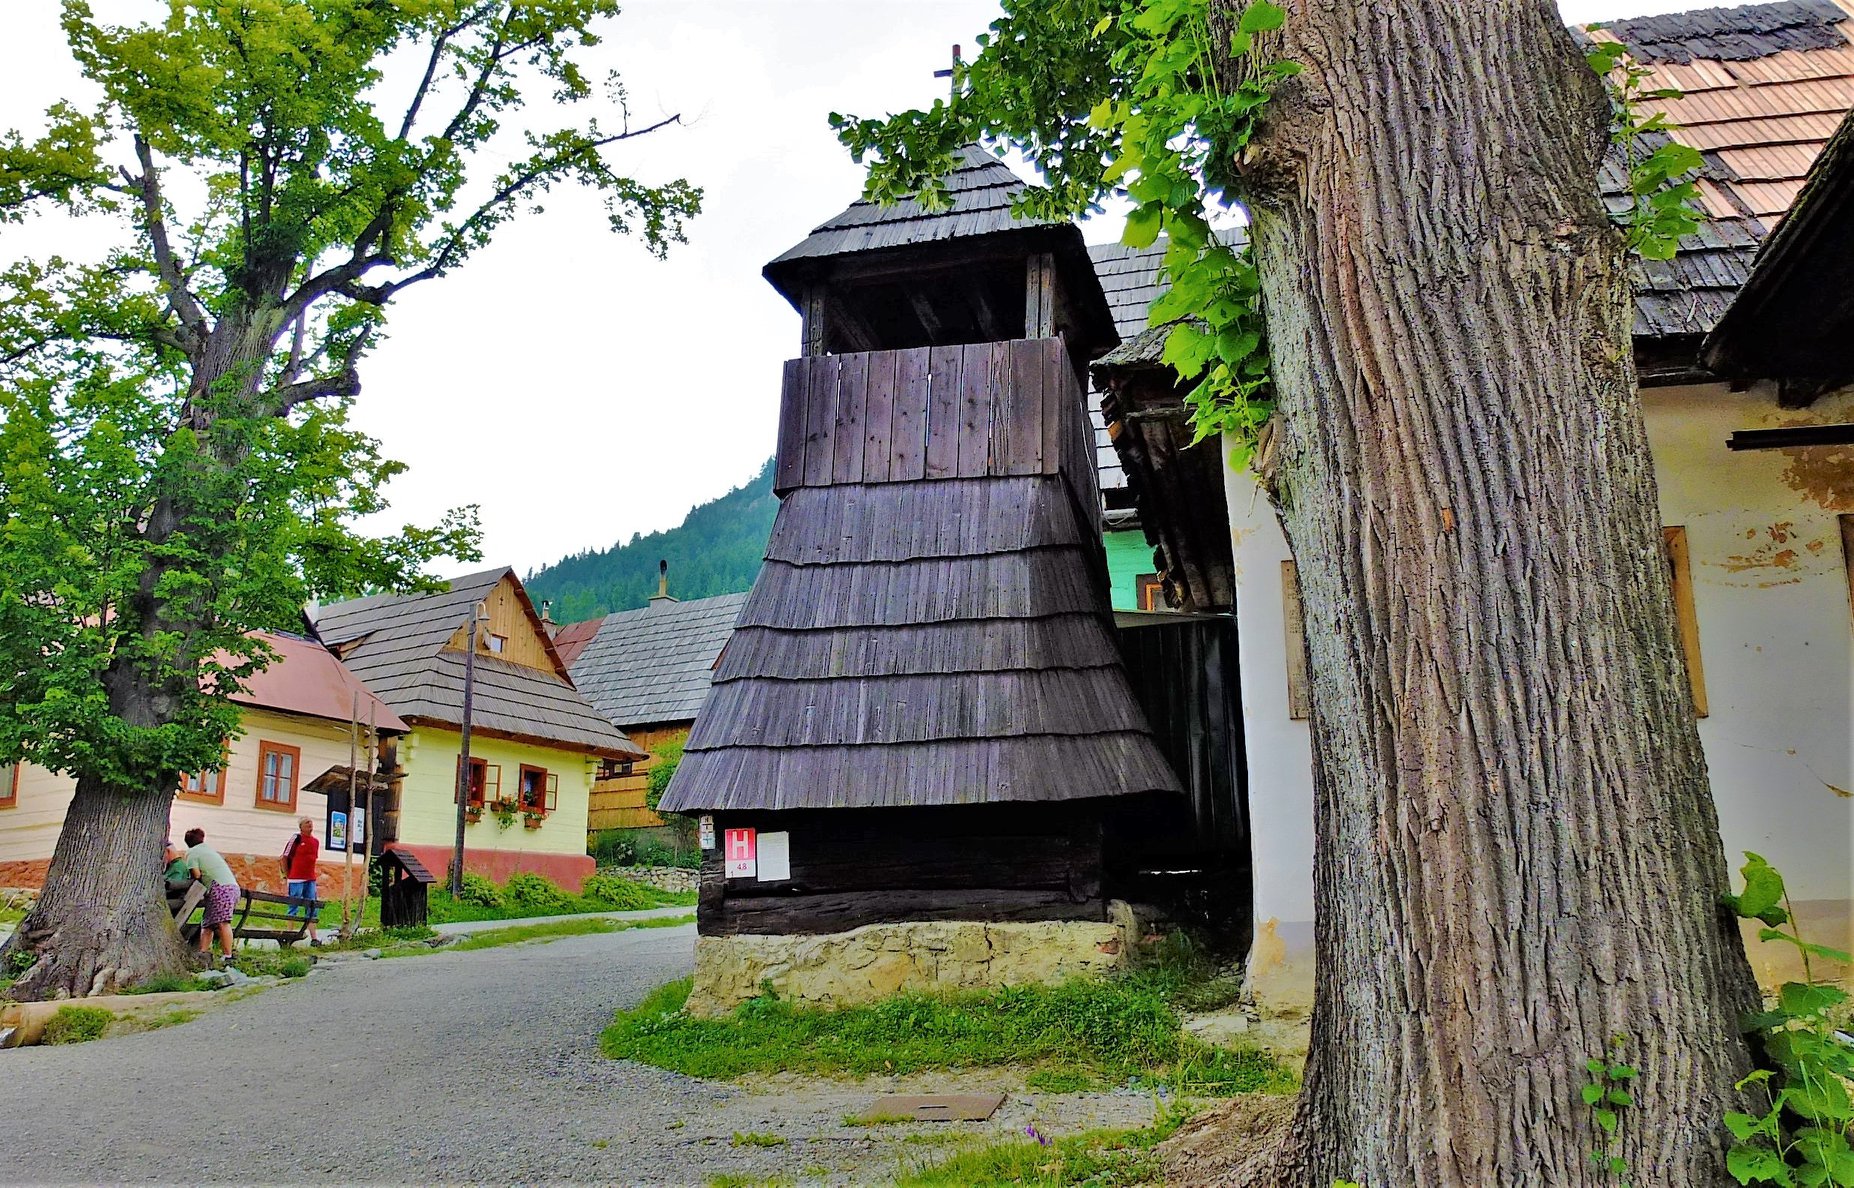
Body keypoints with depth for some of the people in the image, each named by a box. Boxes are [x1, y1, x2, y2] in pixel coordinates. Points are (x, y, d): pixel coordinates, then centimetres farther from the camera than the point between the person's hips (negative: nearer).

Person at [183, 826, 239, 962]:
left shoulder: (191, 853, 6)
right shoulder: (209, 849, 29)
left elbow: (196, 875, -6)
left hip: (220, 887, -8)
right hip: (233, 885, 8)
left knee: (222, 923, -14)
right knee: (207, 924, 9)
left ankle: (228, 956, -21)